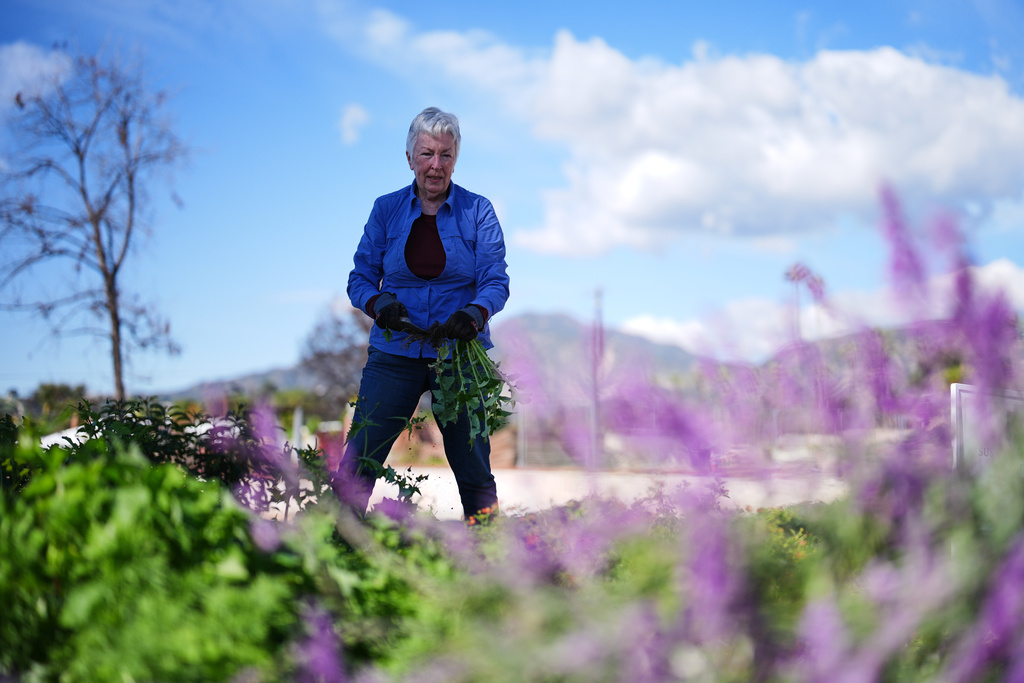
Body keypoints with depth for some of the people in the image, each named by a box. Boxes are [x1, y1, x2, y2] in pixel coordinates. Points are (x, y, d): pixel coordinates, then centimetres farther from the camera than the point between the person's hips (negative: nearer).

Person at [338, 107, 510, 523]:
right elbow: (360, 279, 6)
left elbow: (496, 281, -4)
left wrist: (475, 313, -26)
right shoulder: (386, 210, 5)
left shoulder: (477, 212, 2)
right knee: (357, 461, -6)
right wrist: (378, 304, -18)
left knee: (473, 469, 4)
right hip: (395, 353, 1)